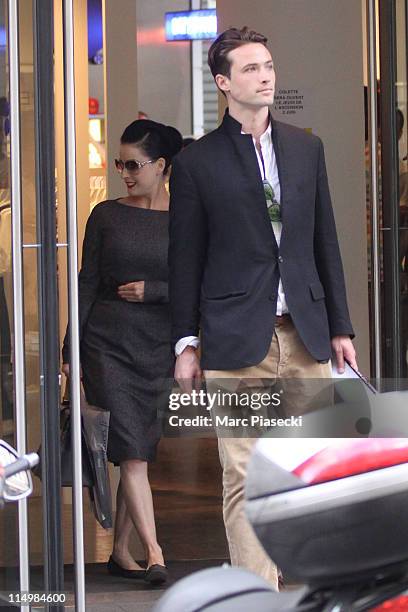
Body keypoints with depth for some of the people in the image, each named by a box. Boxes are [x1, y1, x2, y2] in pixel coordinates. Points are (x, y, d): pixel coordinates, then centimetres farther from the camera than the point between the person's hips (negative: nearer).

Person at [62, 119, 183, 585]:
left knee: (140, 450, 5)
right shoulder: (107, 215, 4)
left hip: (158, 348, 1)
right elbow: (88, 284, 4)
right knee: (131, 450, -10)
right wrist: (71, 351, 1)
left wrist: (151, 291, -10)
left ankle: (120, 551, 16)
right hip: (107, 342, -1)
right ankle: (153, 554, -14)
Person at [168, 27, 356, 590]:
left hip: (305, 335, 3)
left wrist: (339, 327, 12)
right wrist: (186, 343, 0)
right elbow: (185, 259, 4)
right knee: (245, 479, -4)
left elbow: (325, 243, 16)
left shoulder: (306, 149, 13)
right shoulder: (197, 163, 2)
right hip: (236, 342, -3)